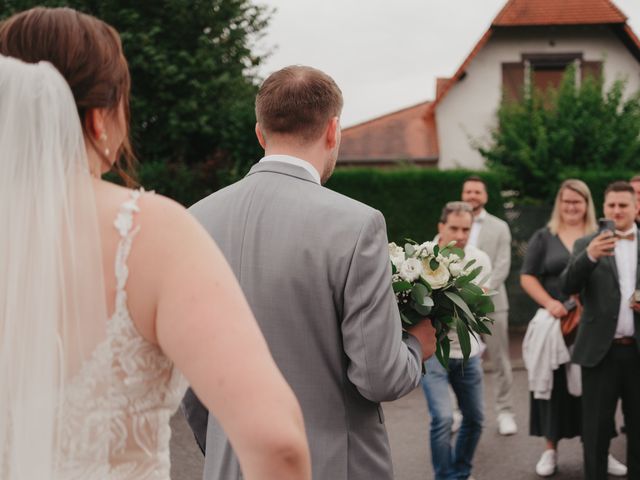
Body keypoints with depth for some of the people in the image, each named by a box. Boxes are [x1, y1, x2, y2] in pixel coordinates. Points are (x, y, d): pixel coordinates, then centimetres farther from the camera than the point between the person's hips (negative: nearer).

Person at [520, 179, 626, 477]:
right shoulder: (544, 238, 5)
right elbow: (527, 277, 3)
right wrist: (549, 302, -13)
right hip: (555, 322, 0)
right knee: (555, 384, 4)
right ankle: (551, 449, 14)